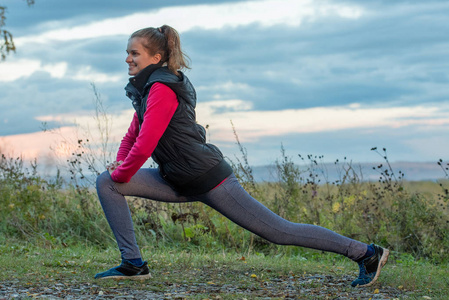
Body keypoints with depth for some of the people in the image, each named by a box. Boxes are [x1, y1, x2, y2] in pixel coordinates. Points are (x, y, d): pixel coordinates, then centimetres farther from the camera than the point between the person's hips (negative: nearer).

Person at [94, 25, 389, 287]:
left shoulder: (162, 90, -19)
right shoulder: (147, 88, 12)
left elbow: (145, 145, -24)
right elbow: (134, 134, 23)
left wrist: (121, 174, -8)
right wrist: (119, 164, 6)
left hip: (208, 179, -10)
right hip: (179, 182, 10)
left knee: (279, 231, -5)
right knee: (106, 183, 1)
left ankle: (366, 253, 5)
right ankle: (133, 263, 1)